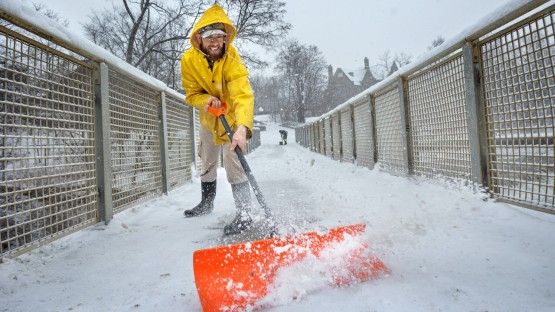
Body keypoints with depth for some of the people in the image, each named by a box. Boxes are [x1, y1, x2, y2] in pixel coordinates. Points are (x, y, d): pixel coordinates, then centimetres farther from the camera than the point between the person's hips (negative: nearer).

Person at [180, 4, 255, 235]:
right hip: (208, 118, 5)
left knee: (234, 163, -18)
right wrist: (207, 99, -35)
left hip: (233, 117, -5)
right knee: (206, 162, 17)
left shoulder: (232, 62, -32)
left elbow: (243, 96, -46)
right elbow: (192, 94, -11)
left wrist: (242, 128, -63)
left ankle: (244, 215, -9)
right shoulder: (189, 60, -19)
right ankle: (206, 203, 39)